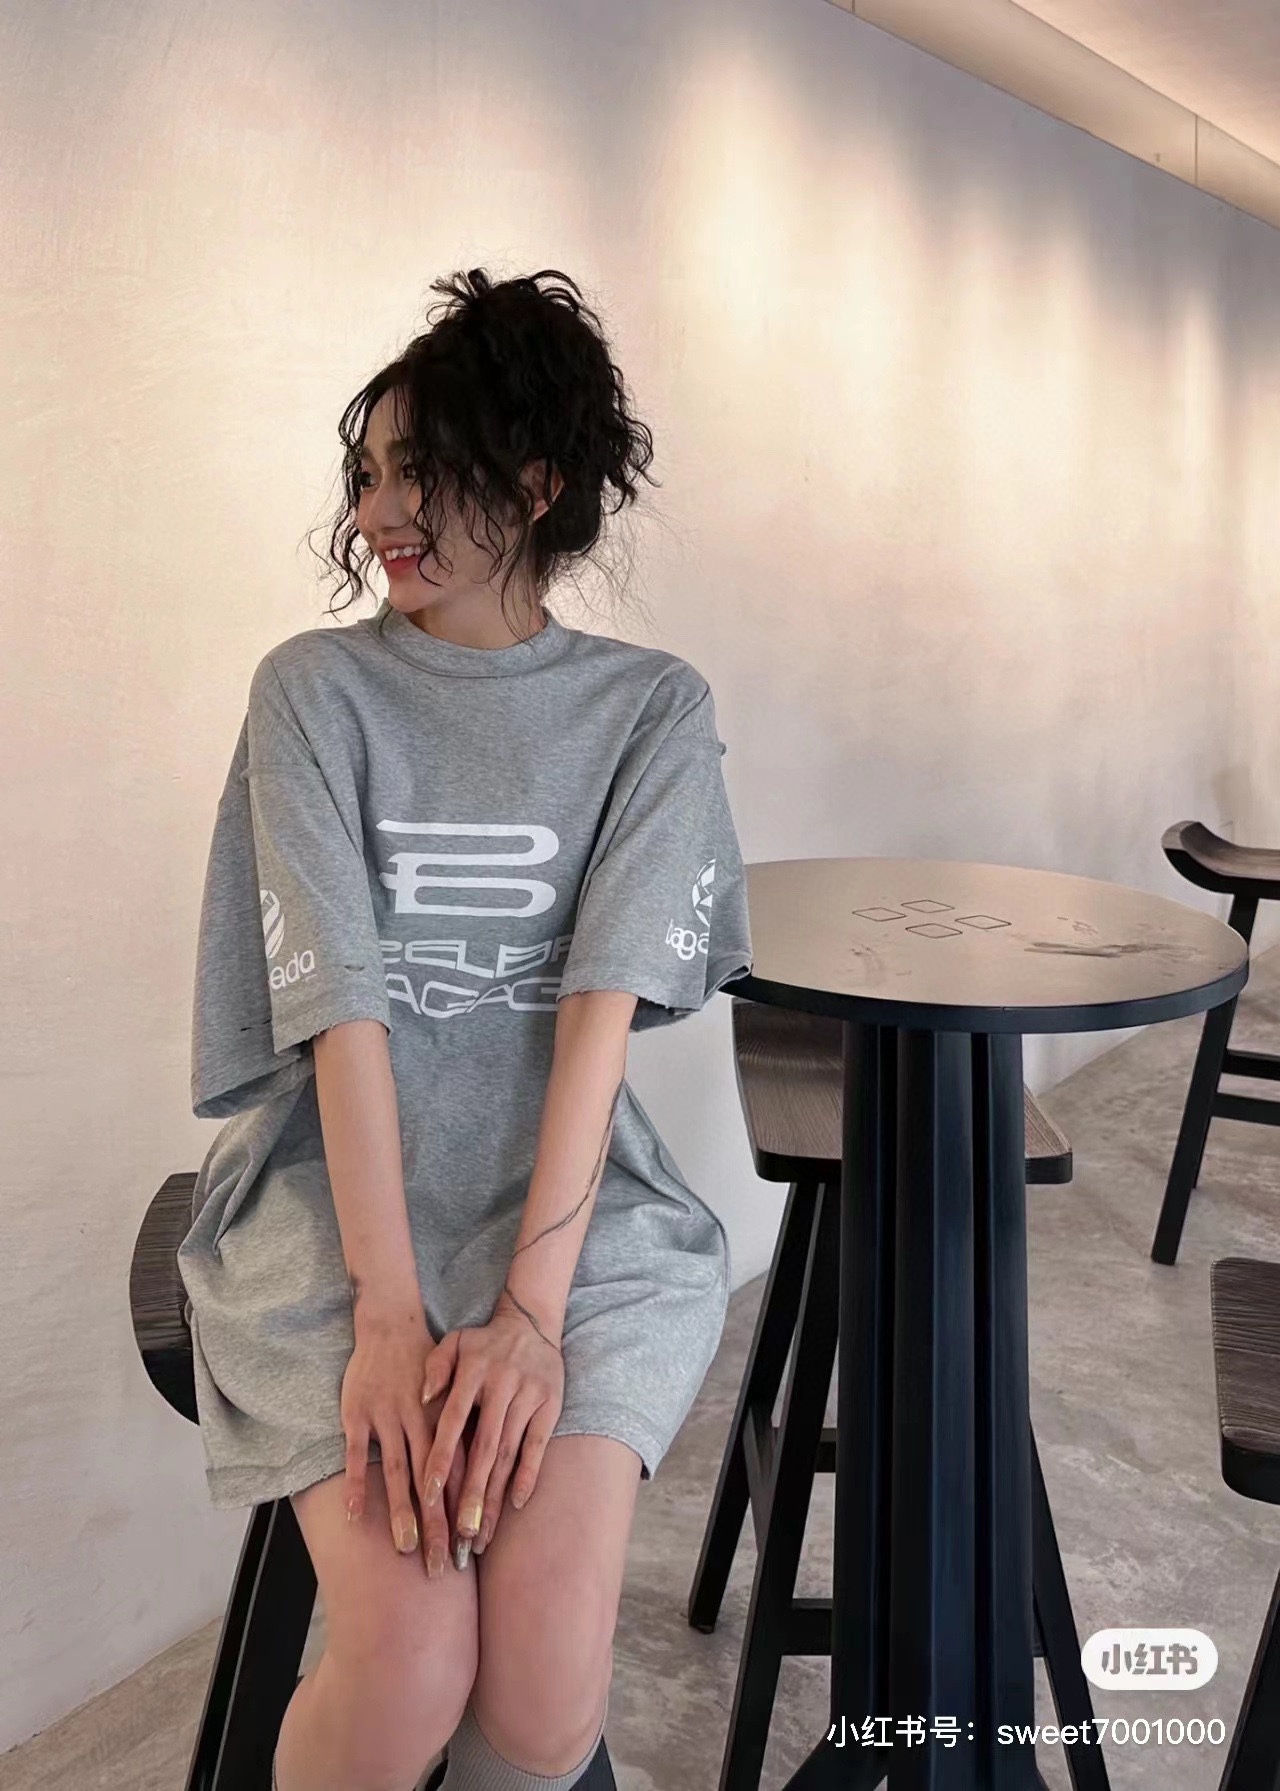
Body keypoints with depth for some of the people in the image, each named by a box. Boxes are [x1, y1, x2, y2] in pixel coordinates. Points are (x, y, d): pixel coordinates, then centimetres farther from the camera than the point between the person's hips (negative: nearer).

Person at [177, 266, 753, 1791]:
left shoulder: (651, 707, 4)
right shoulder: (314, 689, 3)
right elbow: (339, 1002, -9)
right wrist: (389, 1313, -19)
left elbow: (603, 1005, -8)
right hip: (338, 1195, 0)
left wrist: (529, 1309, -19)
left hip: (571, 1197, 1)